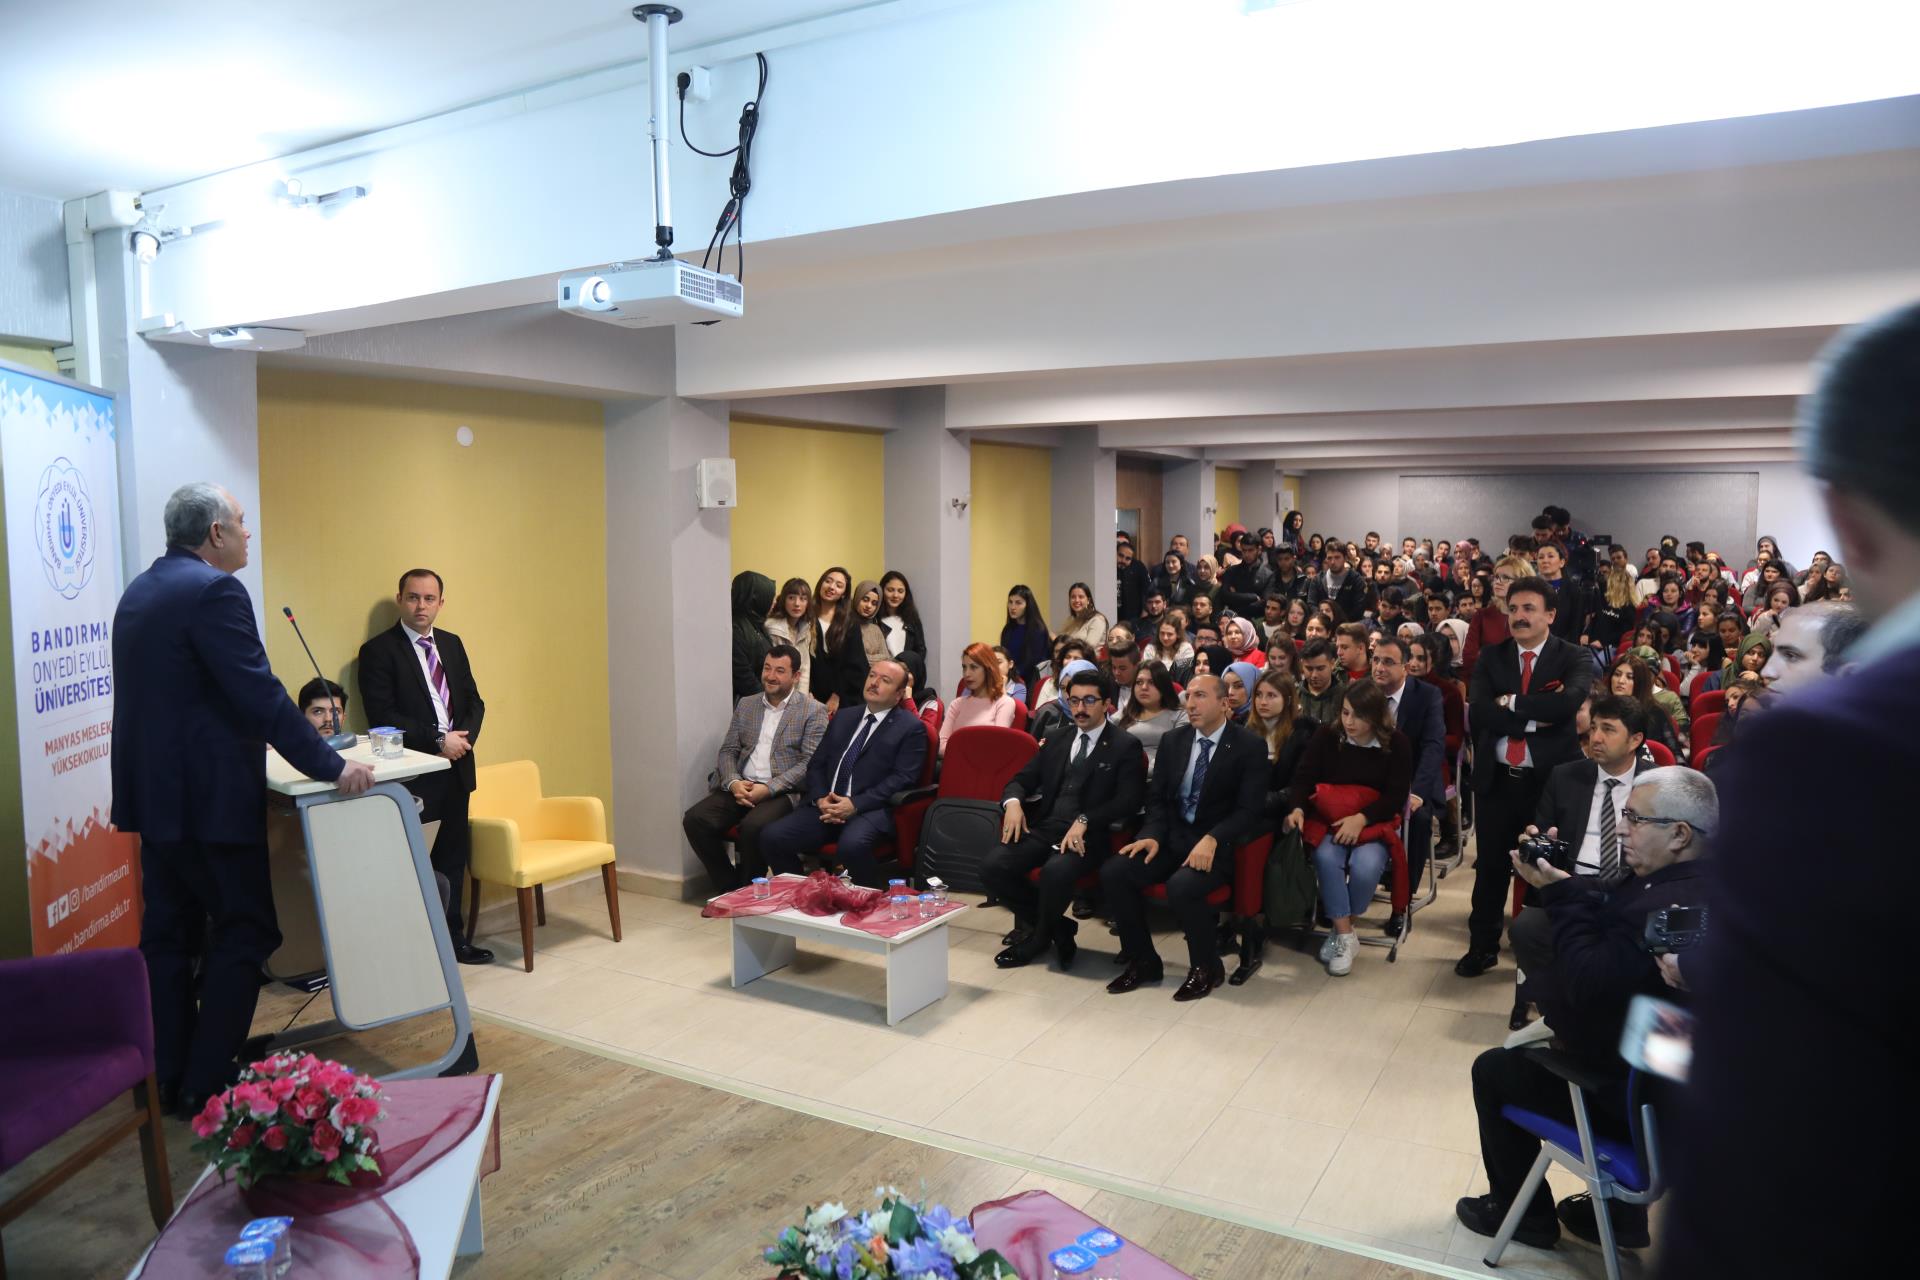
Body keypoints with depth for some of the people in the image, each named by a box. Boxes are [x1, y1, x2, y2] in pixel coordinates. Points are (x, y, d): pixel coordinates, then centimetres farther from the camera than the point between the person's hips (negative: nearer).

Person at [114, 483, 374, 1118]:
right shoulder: (214, 591, -16)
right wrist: (331, 767, -18)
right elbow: (260, 696, -21)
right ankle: (208, 1087, 4)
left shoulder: (139, 591, 14)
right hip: (210, 797, -9)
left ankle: (170, 1080, 22)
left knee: (167, 934, 13)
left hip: (153, 794, 10)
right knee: (243, 935, 0)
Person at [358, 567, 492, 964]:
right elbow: (382, 716, -13)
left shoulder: (452, 644, 14)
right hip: (413, 773, -6)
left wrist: (465, 738, -5)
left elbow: (473, 701, 14)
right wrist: (438, 741, -16)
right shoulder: (378, 650, -5)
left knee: (454, 855, 12)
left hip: (456, 768, 6)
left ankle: (452, 936, 23)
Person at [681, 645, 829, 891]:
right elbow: (728, 750, 14)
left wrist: (768, 788, -17)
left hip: (783, 791, -5)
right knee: (695, 819, -19)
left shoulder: (813, 711, 1)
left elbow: (810, 763, -8)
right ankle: (729, 886, -2)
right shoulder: (745, 705, 17)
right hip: (741, 787, 5)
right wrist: (733, 782, -8)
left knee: (753, 826, -34)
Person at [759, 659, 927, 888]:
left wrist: (855, 804, -16)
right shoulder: (843, 717, 22)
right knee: (771, 836, -16)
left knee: (852, 845, -37)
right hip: (826, 806, 5)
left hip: (871, 809, -5)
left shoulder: (911, 728, 4)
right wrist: (820, 798, -3)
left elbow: (902, 778, -7)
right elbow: (816, 764, 19)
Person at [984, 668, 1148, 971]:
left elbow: (1128, 801, -10)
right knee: (991, 867, -18)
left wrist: (1084, 821, -23)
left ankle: (1036, 939, -4)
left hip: (1087, 836, -5)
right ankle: (1057, 928, 1)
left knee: (1055, 871, -36)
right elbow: (1022, 779, 17)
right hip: (1042, 828, 6)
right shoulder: (1056, 738, 18)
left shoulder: (1126, 746, 1)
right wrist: (1013, 801, -7)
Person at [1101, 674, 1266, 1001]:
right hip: (1173, 836, 5)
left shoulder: (1250, 747, -5)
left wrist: (1212, 839, -27)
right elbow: (1157, 797, 10)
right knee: (1113, 872, -19)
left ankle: (1207, 967, -6)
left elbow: (1249, 810, -12)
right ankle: (1143, 962, 0)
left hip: (1218, 843, -5)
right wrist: (1153, 836, -10)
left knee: (1182, 886, -34)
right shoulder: (1172, 741, 10)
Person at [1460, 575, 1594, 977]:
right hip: (1496, 778, 2)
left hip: (1551, 779, -2)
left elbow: (1568, 704, -24)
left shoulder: (1575, 659, -4)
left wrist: (1512, 703, -15)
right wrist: (1535, 719, -17)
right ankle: (1482, 946, 26)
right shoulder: (1490, 657, 4)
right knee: (1491, 866, 11)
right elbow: (1477, 712, -11)